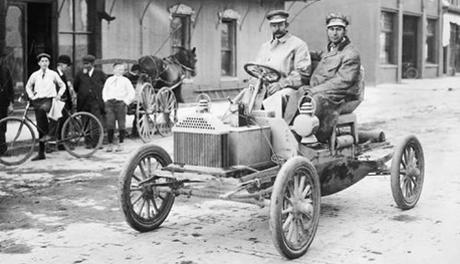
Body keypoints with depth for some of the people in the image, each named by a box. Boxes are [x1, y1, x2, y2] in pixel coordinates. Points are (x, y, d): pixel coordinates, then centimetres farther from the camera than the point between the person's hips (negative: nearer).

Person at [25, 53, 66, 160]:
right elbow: (28, 86, 24)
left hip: (48, 100, -3)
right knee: (39, 126, 1)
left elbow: (62, 85, 16)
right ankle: (41, 153, 7)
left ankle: (46, 134, -28)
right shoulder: (35, 75, 9)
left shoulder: (53, 74, 5)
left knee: (41, 109, -40)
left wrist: (59, 95, 2)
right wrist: (31, 96, 9)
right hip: (37, 100, 3)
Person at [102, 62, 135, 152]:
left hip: (120, 103, -2)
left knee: (121, 124, 0)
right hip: (109, 103, 2)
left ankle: (120, 144, 8)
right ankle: (110, 144, 3)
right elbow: (104, 91, 22)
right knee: (110, 124, -3)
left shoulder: (125, 80, 4)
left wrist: (126, 102, -5)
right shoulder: (109, 80, 13)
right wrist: (106, 100, 10)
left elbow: (131, 93, 3)